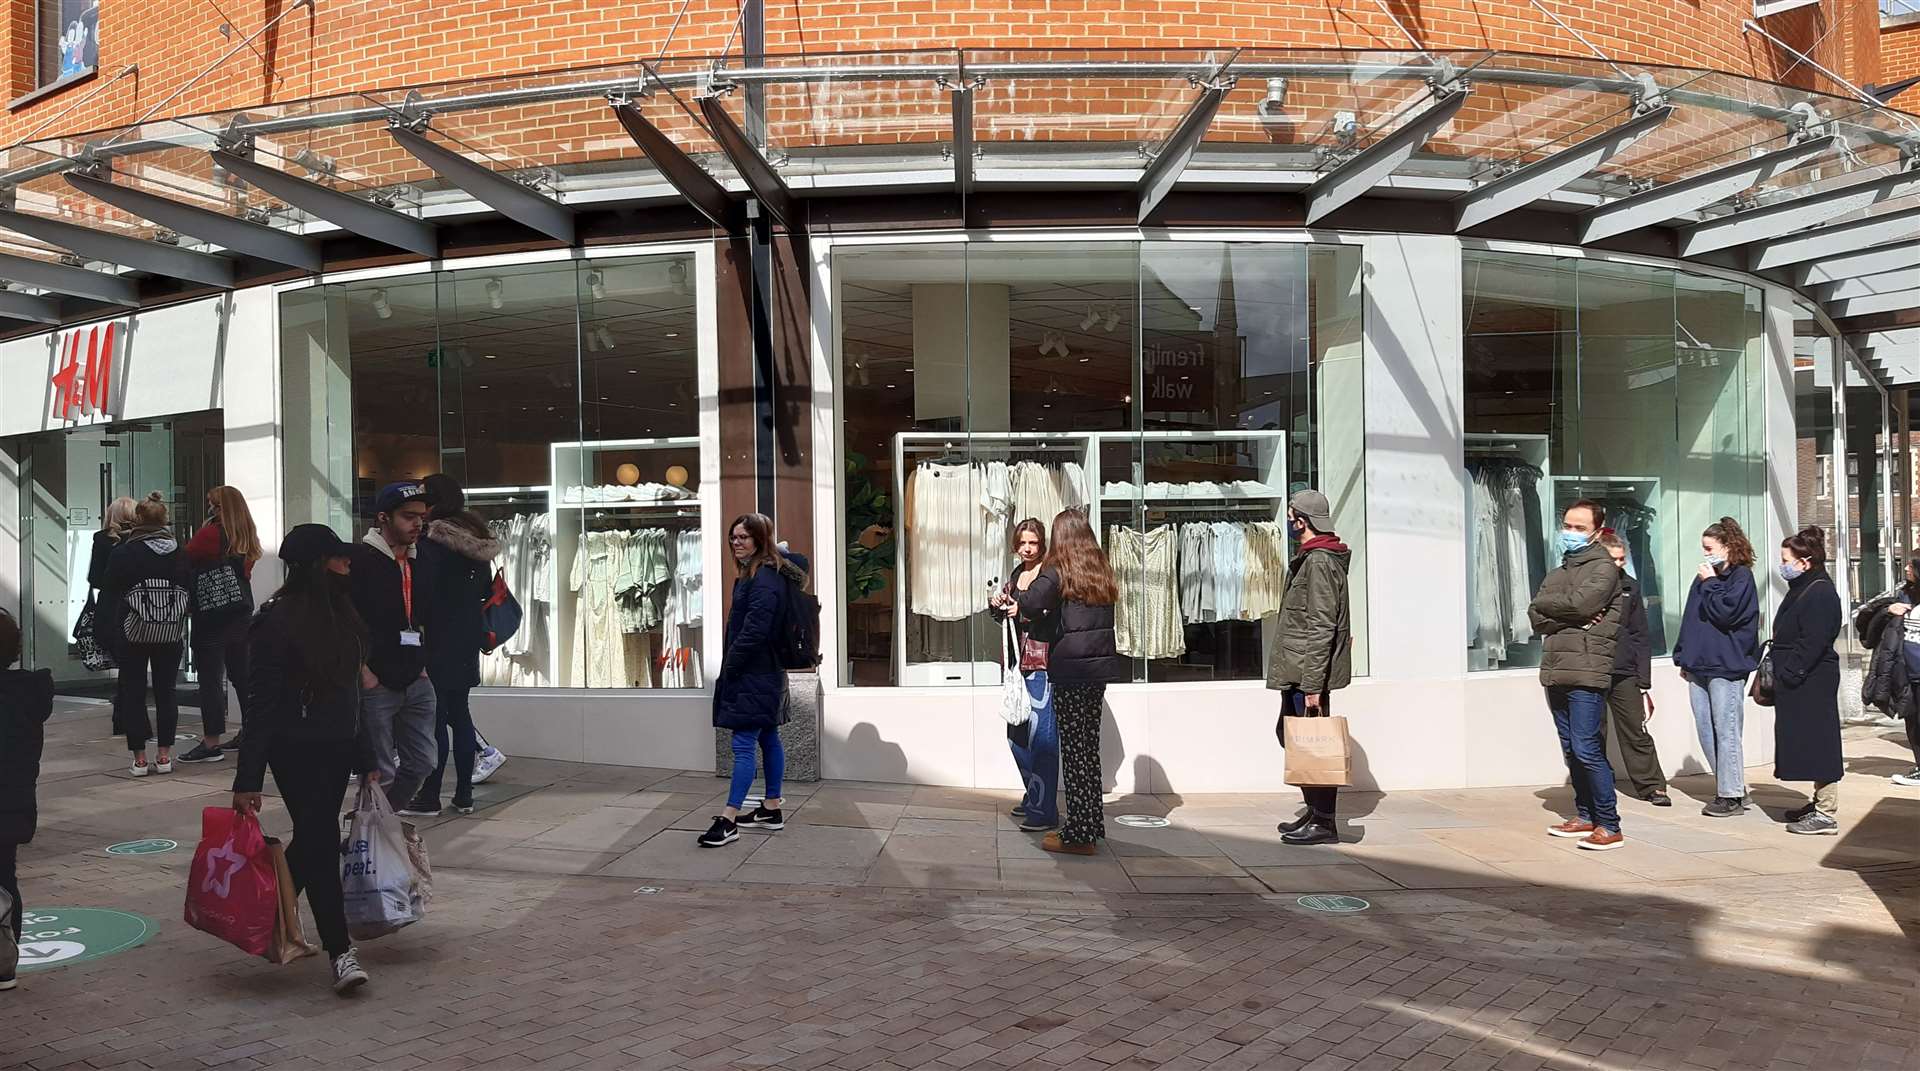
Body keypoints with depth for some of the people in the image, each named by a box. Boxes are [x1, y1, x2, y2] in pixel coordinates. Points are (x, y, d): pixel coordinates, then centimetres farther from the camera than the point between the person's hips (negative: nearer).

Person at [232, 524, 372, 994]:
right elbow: (261, 703, -15)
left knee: (313, 839, 15)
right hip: (296, 748, -8)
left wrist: (364, 758, 19)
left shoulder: (340, 615, 8)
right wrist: (247, 780, -16)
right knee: (320, 841, -7)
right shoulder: (277, 621, -15)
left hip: (337, 746, 8)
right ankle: (340, 951, -2)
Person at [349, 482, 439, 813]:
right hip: (376, 684, -7)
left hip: (416, 683, 7)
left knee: (421, 763, 10)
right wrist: (362, 671, -16)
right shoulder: (360, 559, -10)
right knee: (380, 773, 0)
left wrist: (421, 663, 13)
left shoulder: (418, 561, 13)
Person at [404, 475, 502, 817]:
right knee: (460, 714, 12)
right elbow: (487, 592, 15)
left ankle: (430, 797, 2)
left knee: (435, 718, -3)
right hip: (467, 643, 7)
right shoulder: (478, 541, 9)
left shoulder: (432, 541, -13)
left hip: (438, 644, -7)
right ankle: (464, 795, 15)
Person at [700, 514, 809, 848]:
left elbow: (754, 631, -23)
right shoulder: (755, 573, 13)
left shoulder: (763, 579, -17)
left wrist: (728, 668, -15)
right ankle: (772, 808, 23)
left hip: (755, 676, -11)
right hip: (766, 673, 11)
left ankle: (729, 820, -12)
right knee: (768, 739, 15)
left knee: (743, 744, -12)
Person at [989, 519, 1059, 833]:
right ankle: (1033, 796, 30)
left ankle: (1045, 810, -3)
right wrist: (997, 605, 5)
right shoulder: (1016, 575, 15)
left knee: (1041, 737, -8)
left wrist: (1025, 612, -20)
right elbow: (1005, 615, 25)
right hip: (1017, 664, 9)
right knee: (1016, 735, 16)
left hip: (1041, 664, -9)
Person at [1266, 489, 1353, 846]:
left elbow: (1321, 627, -21)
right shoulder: (1308, 558, 16)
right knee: (1289, 734, 16)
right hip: (1297, 673, 10)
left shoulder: (1319, 562, -16)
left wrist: (1313, 684, -23)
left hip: (1309, 673, -10)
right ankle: (1315, 812, 25)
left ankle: (1324, 823, 4)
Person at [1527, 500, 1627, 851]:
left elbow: (1579, 602, -19)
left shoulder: (1603, 568, -2)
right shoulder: (1559, 572, 20)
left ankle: (1609, 826, -6)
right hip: (1555, 672, 8)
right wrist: (1571, 619, -10)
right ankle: (1585, 816, 22)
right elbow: (1536, 616, 7)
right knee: (1571, 750, 13)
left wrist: (1546, 605, -1)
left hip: (1586, 671, -8)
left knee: (1587, 749, -11)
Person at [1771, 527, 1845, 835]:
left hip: (1813, 683, -10)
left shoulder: (1820, 593, -15)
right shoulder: (1801, 589, 16)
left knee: (1818, 743, -6)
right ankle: (1820, 804, 24)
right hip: (1799, 682, 10)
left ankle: (1827, 816, -3)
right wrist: (1777, 673, 14)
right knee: (1812, 744, 15)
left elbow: (1812, 643, -22)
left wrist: (1788, 674, -21)